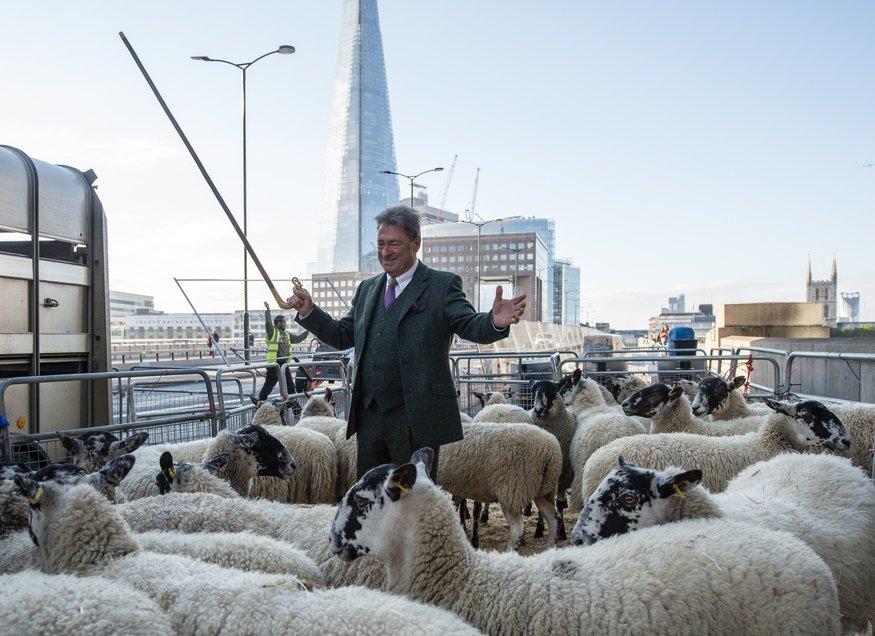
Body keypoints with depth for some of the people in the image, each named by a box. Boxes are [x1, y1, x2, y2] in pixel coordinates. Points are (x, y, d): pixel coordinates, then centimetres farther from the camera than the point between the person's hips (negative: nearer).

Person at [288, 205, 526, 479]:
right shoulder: (367, 289, 15)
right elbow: (342, 335, 19)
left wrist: (495, 322, -36)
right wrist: (308, 311, 6)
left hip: (416, 419, -6)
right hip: (369, 416, 6)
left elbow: (471, 327, -14)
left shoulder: (443, 285, -3)